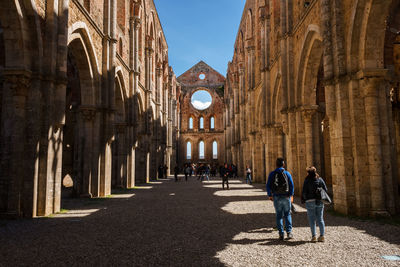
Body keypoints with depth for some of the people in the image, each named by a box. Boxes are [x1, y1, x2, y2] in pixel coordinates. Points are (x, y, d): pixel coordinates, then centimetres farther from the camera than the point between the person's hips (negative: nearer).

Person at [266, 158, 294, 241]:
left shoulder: (272, 174, 0)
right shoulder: (287, 173, -2)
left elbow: (268, 185, -1)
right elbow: (292, 185, -5)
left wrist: (270, 195, 10)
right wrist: (291, 195, 3)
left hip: (276, 197, 1)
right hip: (286, 197, 0)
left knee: (279, 216, 8)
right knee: (287, 214, 12)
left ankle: (281, 234, 7)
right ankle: (289, 232, 4)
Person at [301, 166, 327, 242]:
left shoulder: (307, 181, -7)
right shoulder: (320, 179, 6)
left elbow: (304, 192, -9)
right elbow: (325, 190, 5)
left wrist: (303, 199, 5)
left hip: (310, 201, -4)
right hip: (320, 202, 4)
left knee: (312, 219, 2)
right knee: (320, 219, 9)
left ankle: (314, 236, 1)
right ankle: (322, 236, 8)